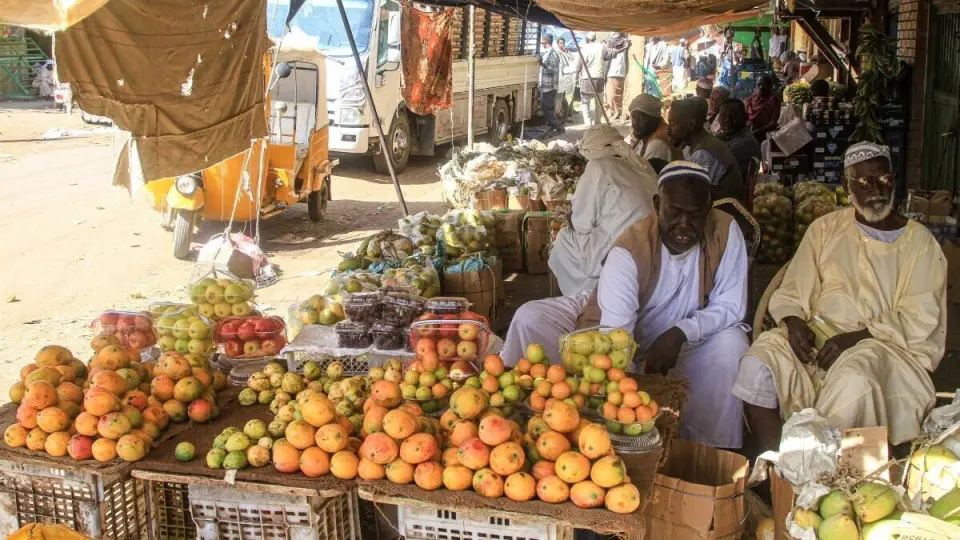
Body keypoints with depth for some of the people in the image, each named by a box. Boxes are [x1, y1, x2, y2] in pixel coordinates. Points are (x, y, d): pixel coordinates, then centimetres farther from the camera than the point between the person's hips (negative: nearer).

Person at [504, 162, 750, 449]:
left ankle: (711, 451, -10)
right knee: (530, 320, -20)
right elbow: (615, 336, -39)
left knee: (730, 345, -28)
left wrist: (680, 333, -36)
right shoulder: (631, 248, -31)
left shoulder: (726, 232, -23)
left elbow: (730, 306, -18)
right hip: (611, 334, -1)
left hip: (679, 339, 1)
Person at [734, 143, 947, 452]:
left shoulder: (919, 241, 7)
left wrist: (856, 338, -16)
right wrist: (794, 322, -13)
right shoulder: (826, 229, 15)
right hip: (819, 335, 3)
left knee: (853, 379, -37)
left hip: (887, 345, -2)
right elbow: (791, 293, 11)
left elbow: (919, 322, -2)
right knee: (757, 364, -26)